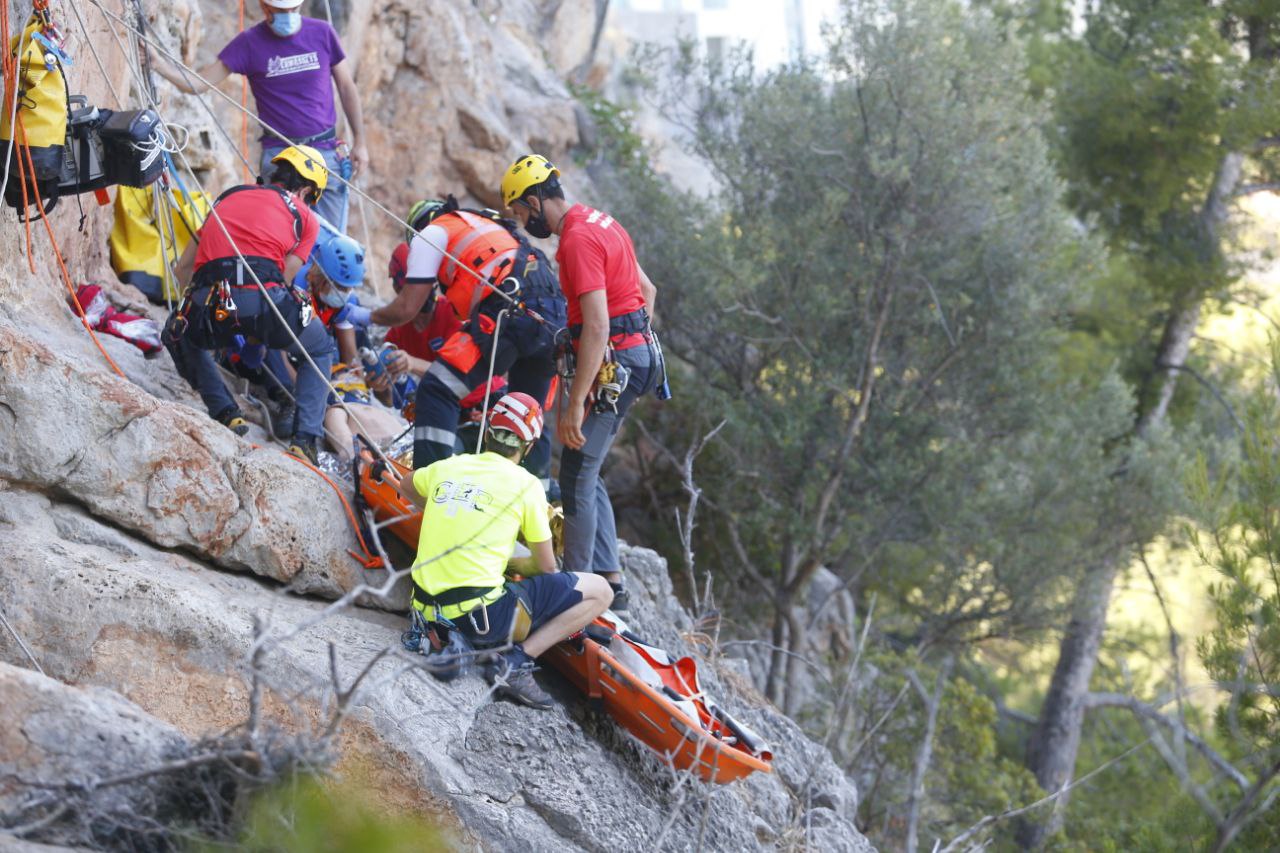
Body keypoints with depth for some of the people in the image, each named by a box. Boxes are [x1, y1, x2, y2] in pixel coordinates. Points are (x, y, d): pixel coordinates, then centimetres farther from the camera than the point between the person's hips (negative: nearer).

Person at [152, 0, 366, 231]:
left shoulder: (321, 33, 2)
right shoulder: (250, 43, -3)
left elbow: (346, 87, 12)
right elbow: (200, 83, -5)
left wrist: (359, 142, 9)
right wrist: (158, 64, -20)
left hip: (325, 151, 2)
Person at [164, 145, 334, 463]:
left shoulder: (228, 197, 30)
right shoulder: (305, 217, 21)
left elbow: (182, 270, 33)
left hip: (210, 315, 2)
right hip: (263, 307, -2)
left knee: (179, 335, 38)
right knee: (321, 351, 30)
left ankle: (225, 412, 18)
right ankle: (305, 440, 12)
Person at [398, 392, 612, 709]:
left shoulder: (447, 467, 9)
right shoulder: (526, 485, -4)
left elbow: (406, 487, 34)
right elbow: (547, 570, 4)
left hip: (425, 609, 6)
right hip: (480, 619, -6)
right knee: (599, 592, 2)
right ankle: (518, 660, -10)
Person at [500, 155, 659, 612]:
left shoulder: (579, 240, -19)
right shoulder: (600, 223, 13)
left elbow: (597, 326, -26)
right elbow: (647, 290, 21)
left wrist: (575, 405, -26)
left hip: (611, 364, -10)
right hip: (636, 353, 10)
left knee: (577, 478, -5)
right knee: (585, 474, 16)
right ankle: (611, 580, 18)